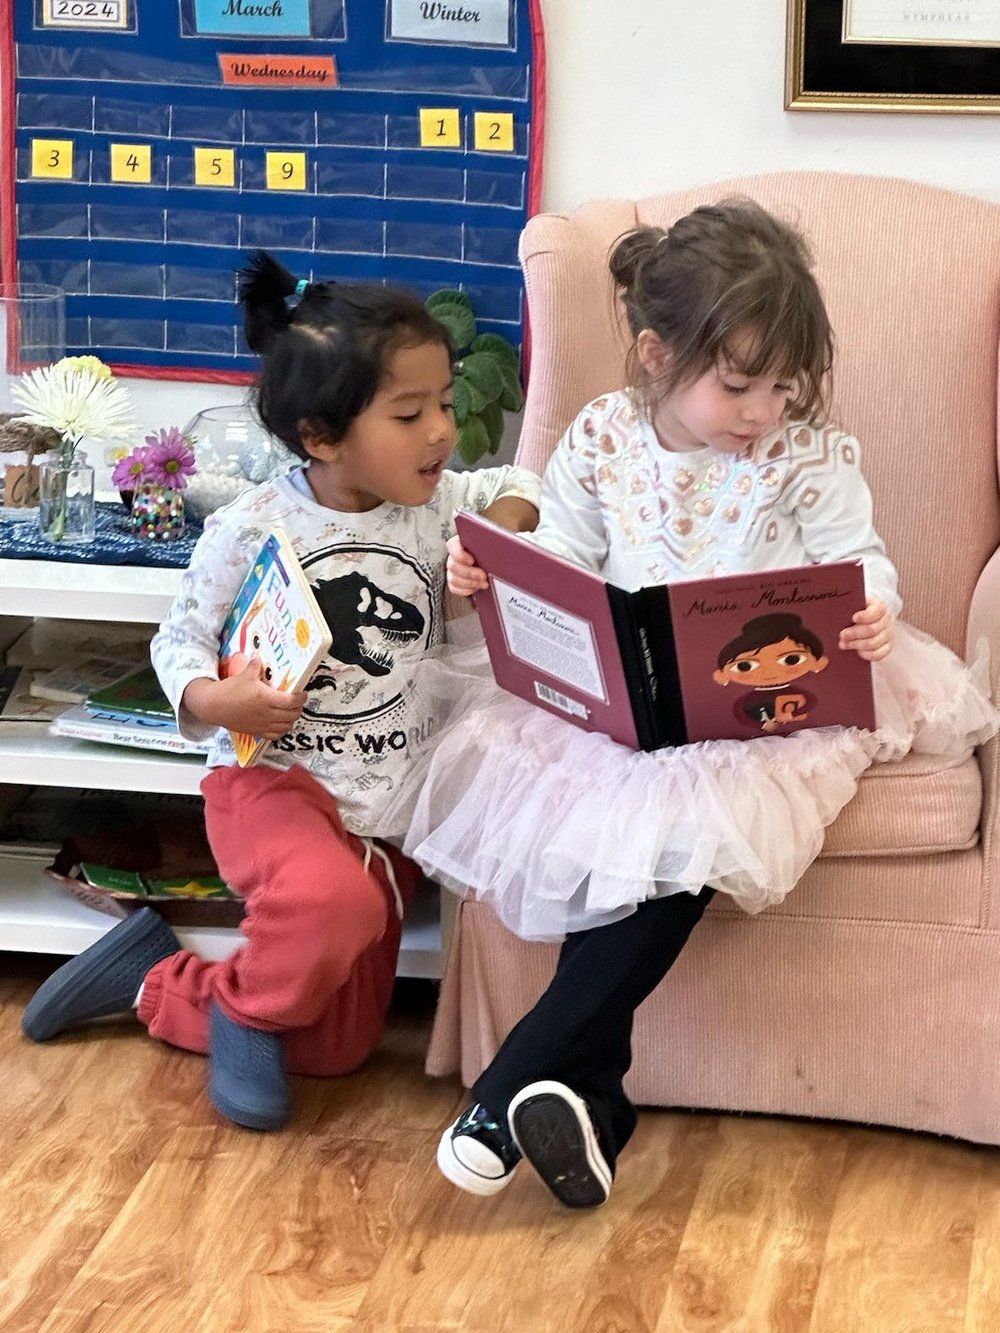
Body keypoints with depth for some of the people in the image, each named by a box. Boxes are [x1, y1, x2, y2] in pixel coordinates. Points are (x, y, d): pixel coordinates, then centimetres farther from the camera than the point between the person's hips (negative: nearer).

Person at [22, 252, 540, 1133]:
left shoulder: (438, 507, 0)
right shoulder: (253, 530, -12)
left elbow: (519, 486, 20)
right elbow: (180, 641, -3)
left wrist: (509, 518, -4)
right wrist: (212, 700, -25)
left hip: (394, 798, 5)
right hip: (276, 778, -5)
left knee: (334, 1050, 5)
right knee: (332, 901, -40)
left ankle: (155, 982, 26)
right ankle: (246, 1009, -7)